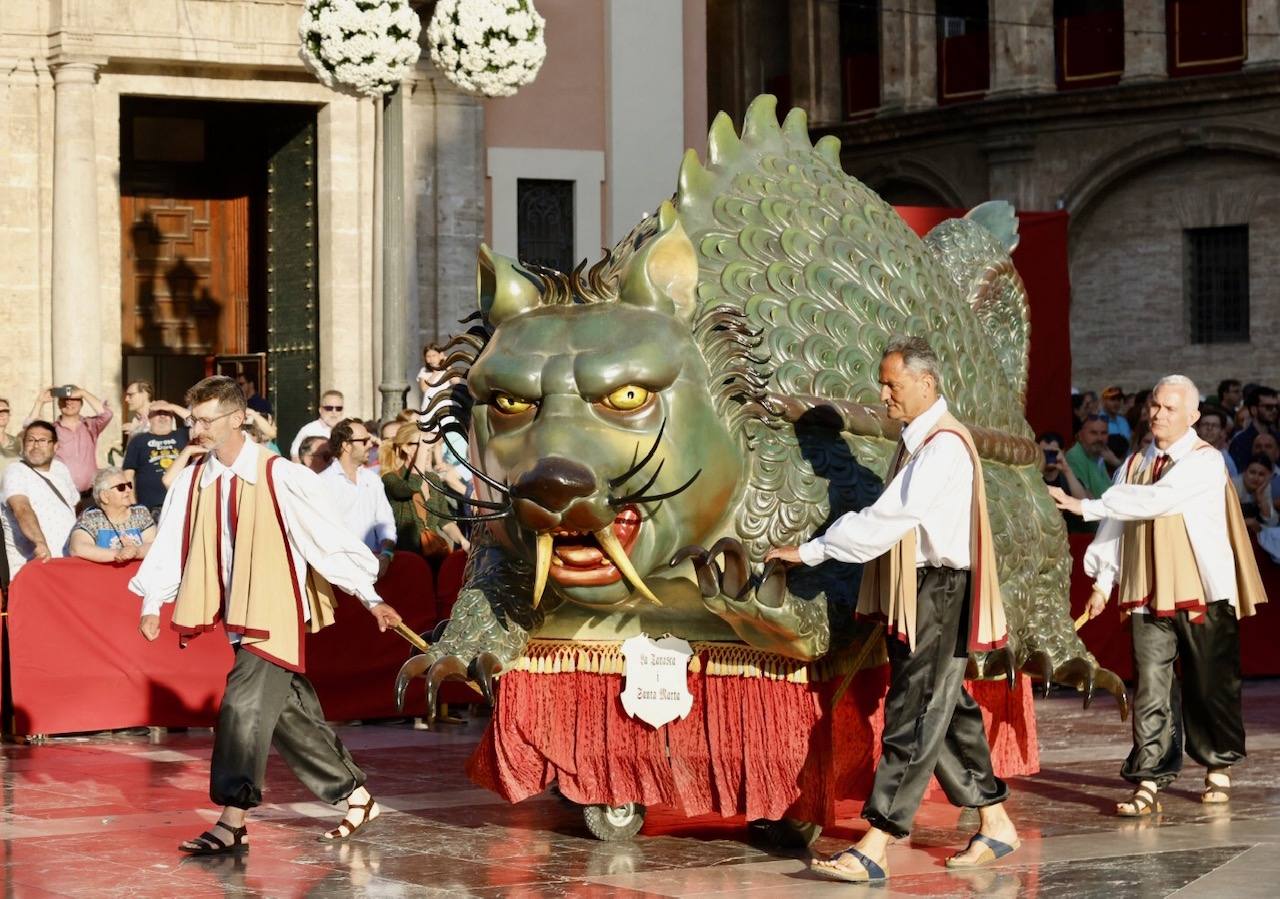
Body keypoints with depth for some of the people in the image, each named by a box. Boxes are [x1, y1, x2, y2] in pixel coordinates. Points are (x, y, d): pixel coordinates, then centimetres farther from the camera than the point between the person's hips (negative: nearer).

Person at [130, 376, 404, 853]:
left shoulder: (280, 478, -13)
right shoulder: (192, 482, 3)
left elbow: (327, 537, -11)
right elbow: (170, 545, 5)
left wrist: (371, 598, -10)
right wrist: (152, 603, -8)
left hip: (275, 614, -6)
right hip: (238, 617, 6)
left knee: (242, 705, -16)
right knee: (289, 713, 12)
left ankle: (232, 823, -12)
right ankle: (357, 796, 26)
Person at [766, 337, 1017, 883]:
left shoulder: (944, 446, -17)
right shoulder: (916, 439, 13)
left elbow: (887, 519, -22)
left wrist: (810, 551, -19)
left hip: (940, 593, -10)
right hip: (914, 593, 10)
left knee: (914, 720, -10)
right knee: (948, 715, 14)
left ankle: (873, 848, -13)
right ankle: (995, 824, 23)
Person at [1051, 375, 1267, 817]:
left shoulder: (1205, 462, -7)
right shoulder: (1134, 465, 13)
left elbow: (1155, 500, -20)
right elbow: (1115, 526, 10)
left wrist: (1085, 506, -20)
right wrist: (1103, 581, -1)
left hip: (1202, 594, -4)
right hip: (1148, 596, 4)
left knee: (1210, 684, 8)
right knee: (1151, 687, -5)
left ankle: (1218, 767, 26)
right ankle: (1148, 783, -8)